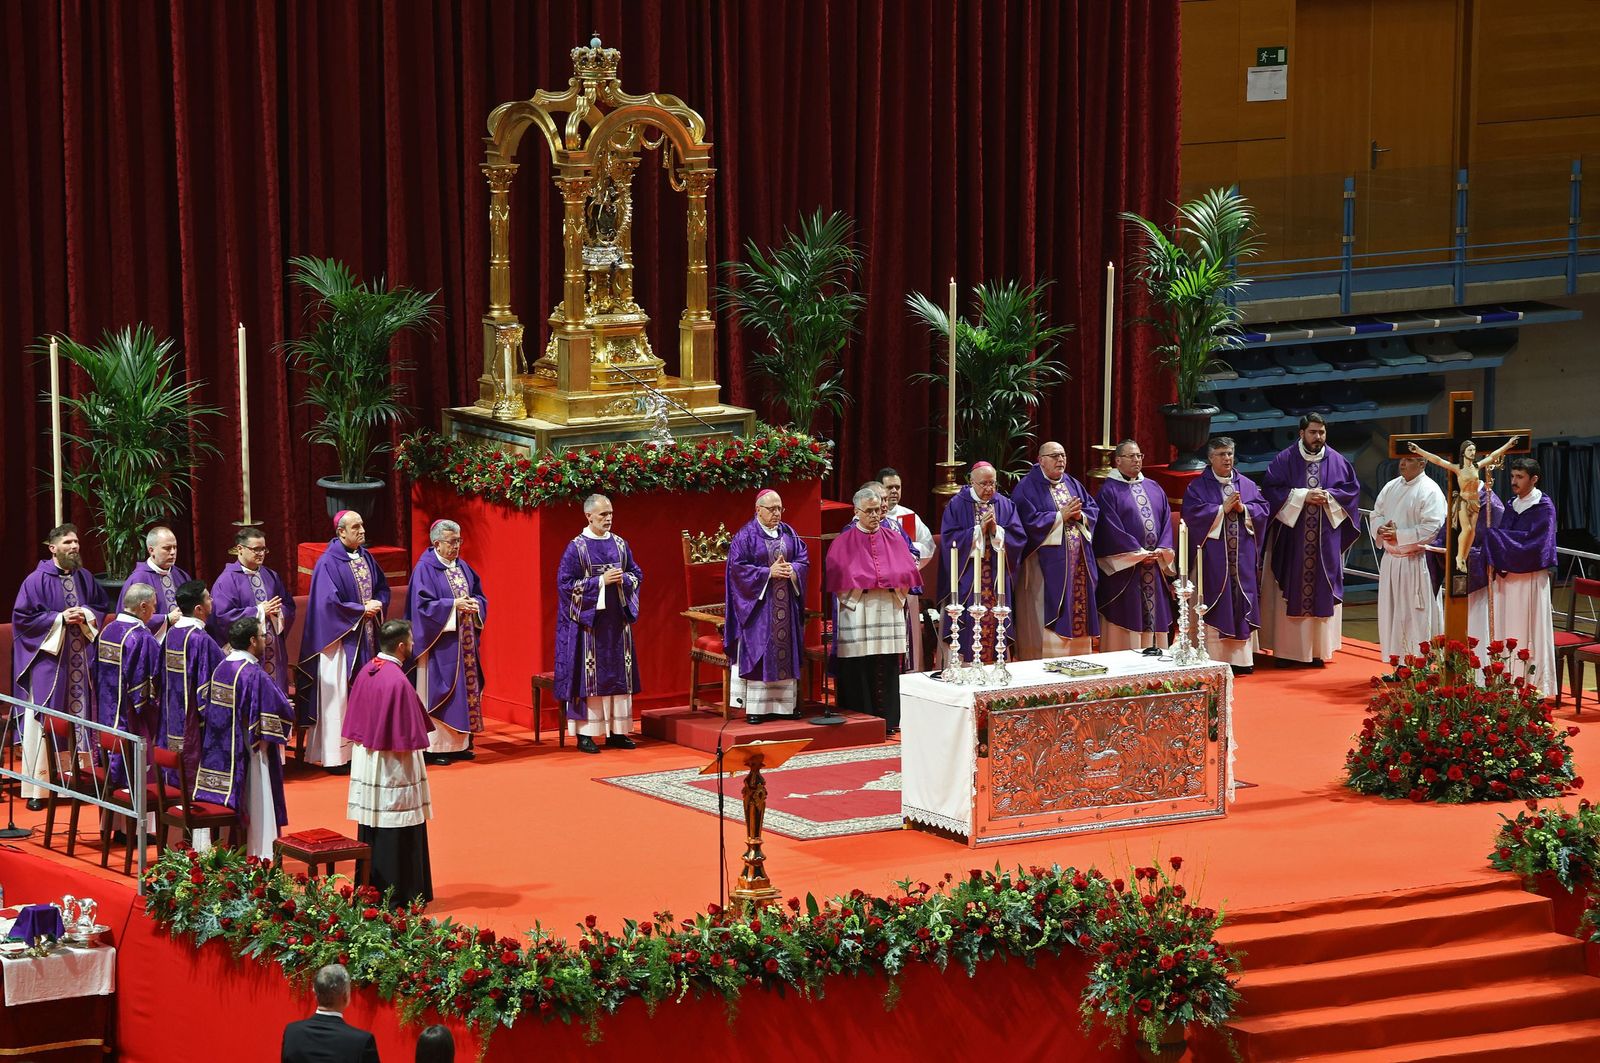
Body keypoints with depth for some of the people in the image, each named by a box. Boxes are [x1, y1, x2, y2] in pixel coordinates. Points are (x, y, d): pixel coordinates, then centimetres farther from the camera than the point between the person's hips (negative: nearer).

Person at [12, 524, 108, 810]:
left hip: (80, 661, 5)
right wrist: (60, 618, -15)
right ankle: (37, 789, -2)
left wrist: (86, 615, -6)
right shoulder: (37, 580, -8)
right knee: (44, 722, -5)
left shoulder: (85, 578, 8)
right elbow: (22, 616, -10)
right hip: (48, 660, -5)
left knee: (81, 717, 6)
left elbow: (101, 607, 16)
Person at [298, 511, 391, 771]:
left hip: (366, 638, 7)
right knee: (338, 695, -4)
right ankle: (335, 756, 1)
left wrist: (378, 605, -4)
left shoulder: (366, 557, 10)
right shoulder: (328, 563, -12)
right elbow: (328, 603, -18)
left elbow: (383, 588, 17)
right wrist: (362, 609, -13)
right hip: (341, 639, -7)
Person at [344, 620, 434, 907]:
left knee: (371, 832, 15)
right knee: (397, 836, 2)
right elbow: (408, 739, -19)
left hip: (365, 762, 8)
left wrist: (369, 741, 17)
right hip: (392, 771, -8)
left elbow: (355, 724, 9)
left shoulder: (365, 673, 2)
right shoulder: (398, 681, -22)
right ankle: (398, 897, 8)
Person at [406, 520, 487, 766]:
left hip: (465, 642, 7)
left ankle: (459, 743, 15)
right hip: (441, 642, -7)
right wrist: (454, 605, -21)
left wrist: (475, 604, -8)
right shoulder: (425, 568, -10)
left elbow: (478, 594, 15)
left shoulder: (462, 566, 12)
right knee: (440, 690, -6)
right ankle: (436, 746, -2)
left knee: (466, 688, 8)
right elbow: (423, 604, -17)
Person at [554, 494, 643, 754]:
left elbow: (637, 574, 14)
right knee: (588, 675, -5)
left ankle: (616, 731, 13)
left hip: (617, 619, 5)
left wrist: (623, 579, -8)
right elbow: (566, 584, -10)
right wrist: (601, 581, -17)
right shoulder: (576, 547, -7)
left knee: (618, 673, 6)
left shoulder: (620, 544, 8)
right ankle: (585, 733, -1)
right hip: (588, 620, -5)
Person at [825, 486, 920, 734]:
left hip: (889, 610, 3)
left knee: (888, 668, 1)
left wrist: (891, 584, -4)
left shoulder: (894, 538, 12)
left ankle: (888, 720, 6)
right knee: (858, 671, -4)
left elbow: (907, 571, 9)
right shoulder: (844, 543, 5)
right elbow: (837, 576, -2)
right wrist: (864, 584, -10)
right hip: (857, 612, -3)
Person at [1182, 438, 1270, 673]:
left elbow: (1263, 510, 6)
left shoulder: (1247, 485, 12)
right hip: (1213, 555, -4)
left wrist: (1243, 508, -12)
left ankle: (1241, 659, 7)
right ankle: (1215, 660, -4)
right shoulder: (1198, 486, 1)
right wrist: (1222, 509, -15)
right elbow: (1192, 513, -12)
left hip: (1243, 555, 4)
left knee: (1242, 605, 3)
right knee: (1216, 608, -5)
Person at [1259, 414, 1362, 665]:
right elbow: (1270, 489, -7)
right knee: (1290, 592, -2)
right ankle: (1287, 649, 2)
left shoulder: (1337, 461, 5)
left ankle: (1318, 649, 7)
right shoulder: (1285, 460, -1)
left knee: (1322, 593, 2)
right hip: (1291, 538, -2)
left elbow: (1352, 488, 7)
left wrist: (1329, 497, -11)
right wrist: (1303, 496, -15)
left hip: (1325, 541, 2)